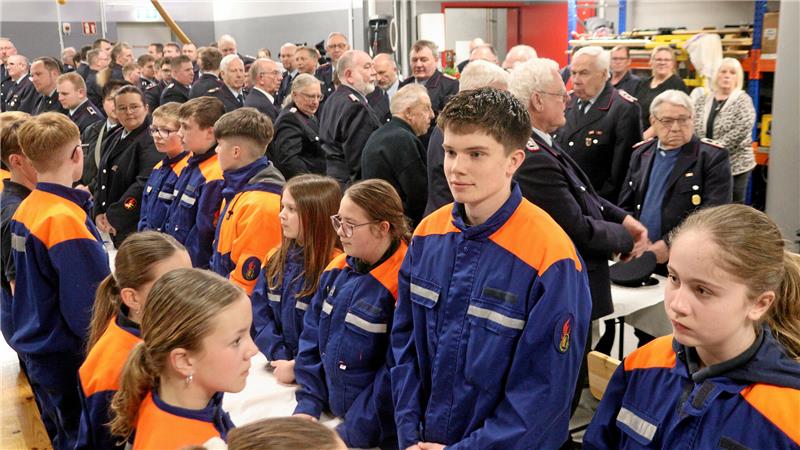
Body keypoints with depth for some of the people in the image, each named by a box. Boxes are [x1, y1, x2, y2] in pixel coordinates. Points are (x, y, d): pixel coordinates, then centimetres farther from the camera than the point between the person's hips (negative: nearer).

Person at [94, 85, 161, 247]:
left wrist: (114, 216, -17)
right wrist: (99, 213, 4)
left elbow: (145, 185, -24)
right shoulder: (114, 140, 15)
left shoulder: (151, 141, -14)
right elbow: (102, 179, 19)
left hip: (139, 228, -8)